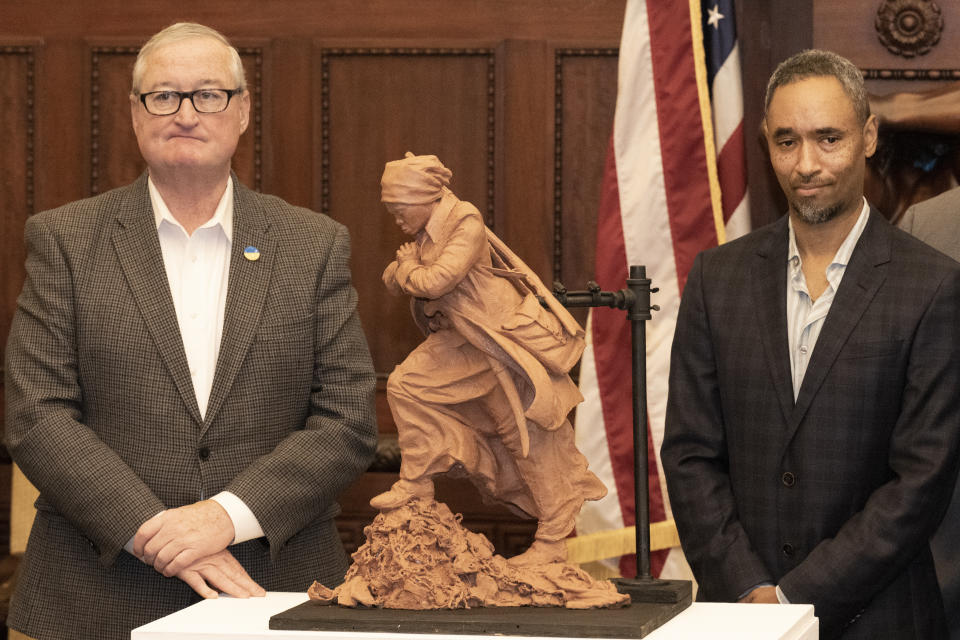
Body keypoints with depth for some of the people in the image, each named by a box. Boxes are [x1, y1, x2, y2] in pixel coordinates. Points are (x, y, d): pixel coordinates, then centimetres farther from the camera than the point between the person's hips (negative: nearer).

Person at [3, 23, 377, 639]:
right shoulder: (65, 239, 2)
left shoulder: (316, 245, 5)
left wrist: (230, 514, -14)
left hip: (275, 590, 1)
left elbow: (350, 421, -1)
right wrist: (153, 532, -16)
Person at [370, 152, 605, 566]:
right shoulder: (427, 233, 7)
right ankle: (416, 483, 11)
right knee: (406, 385, 2)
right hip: (463, 343, 9)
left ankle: (552, 543, 4)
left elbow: (437, 280, -30)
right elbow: (393, 281, 11)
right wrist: (404, 267, -10)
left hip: (505, 342, -9)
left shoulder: (467, 225, -21)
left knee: (529, 438, -2)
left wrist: (408, 271, -10)